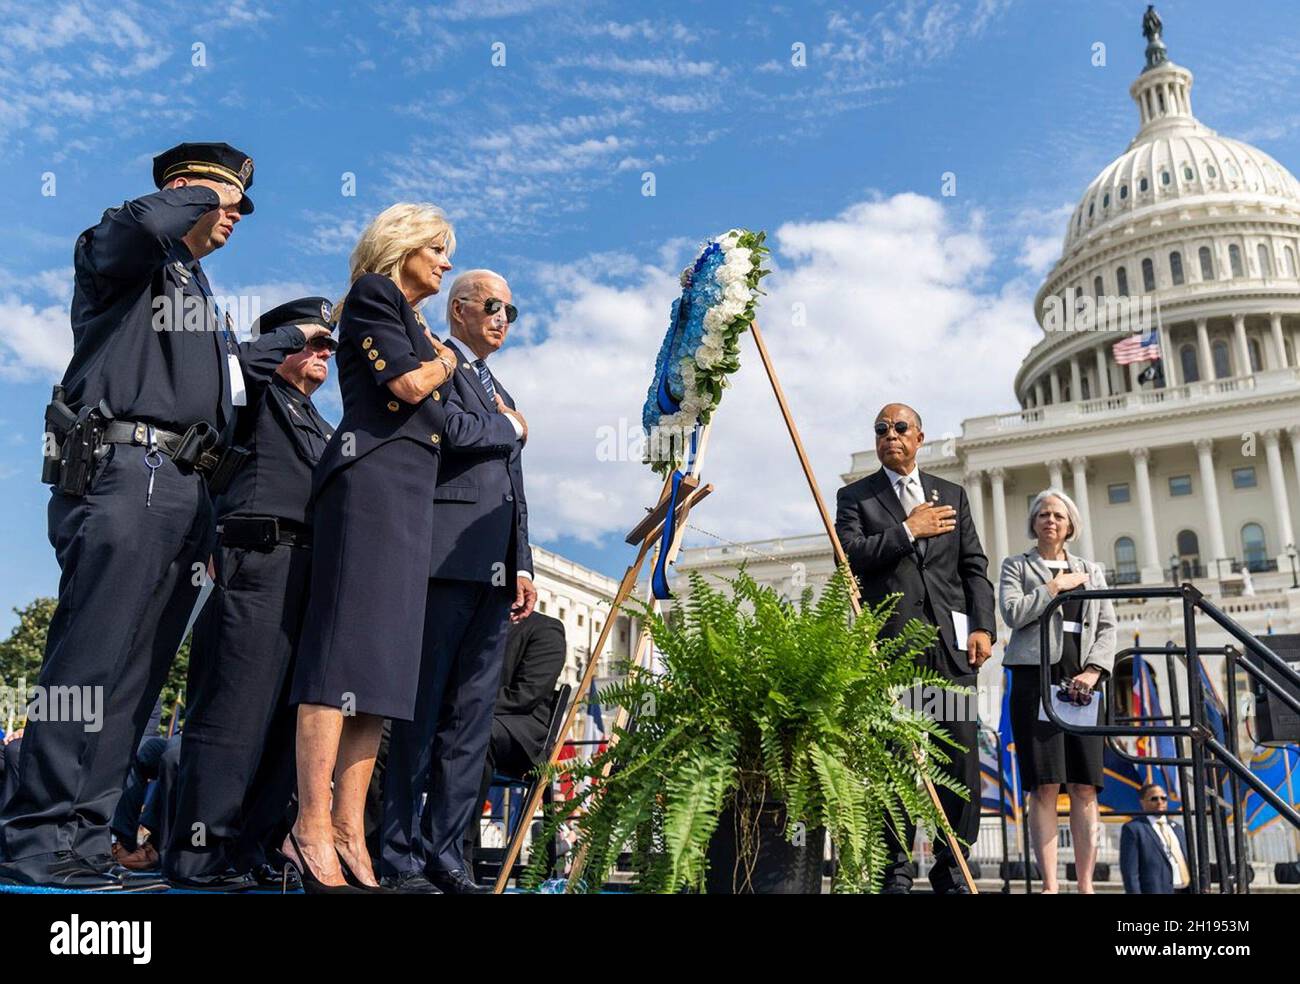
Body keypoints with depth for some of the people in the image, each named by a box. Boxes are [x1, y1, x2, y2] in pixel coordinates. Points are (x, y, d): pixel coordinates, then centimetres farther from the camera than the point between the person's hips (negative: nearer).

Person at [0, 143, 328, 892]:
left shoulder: (194, 284, 31)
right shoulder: (122, 251, 6)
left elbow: (228, 364, 45)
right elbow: (146, 222, -19)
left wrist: (301, 337, 52)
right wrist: (203, 191, 0)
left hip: (186, 491, 9)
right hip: (125, 473, -8)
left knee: (136, 677, 4)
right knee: (91, 663, -12)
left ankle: (82, 843, 8)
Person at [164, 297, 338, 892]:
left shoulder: (323, 429, 31)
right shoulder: (259, 394, 10)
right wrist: (293, 335, -3)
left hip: (313, 573, 8)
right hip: (259, 559, -8)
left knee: (289, 713, 3)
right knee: (237, 705, -10)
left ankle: (251, 850, 9)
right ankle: (198, 854, -5)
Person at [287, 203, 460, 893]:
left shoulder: (414, 323, 30)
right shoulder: (372, 295, 5)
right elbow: (409, 383, -9)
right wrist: (445, 363, 9)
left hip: (410, 497, 9)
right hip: (372, 480, -9)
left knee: (382, 659, 0)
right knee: (348, 648, -15)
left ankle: (350, 830, -1)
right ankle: (312, 829, -15)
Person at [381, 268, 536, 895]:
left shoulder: (502, 395, 28)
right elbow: (451, 430, -16)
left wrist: (523, 566, 14)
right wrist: (511, 428, 3)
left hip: (495, 570, 8)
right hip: (446, 557, -8)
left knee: (471, 720, 5)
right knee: (421, 712, -4)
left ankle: (443, 853, 11)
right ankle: (401, 859, 3)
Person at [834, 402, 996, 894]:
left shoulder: (952, 495, 18)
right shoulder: (855, 496, 10)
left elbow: (974, 567, 13)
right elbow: (849, 554, -6)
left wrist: (983, 627, 1)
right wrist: (907, 531, -7)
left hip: (952, 643, 3)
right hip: (891, 644, -2)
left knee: (961, 758, 1)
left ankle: (952, 871, 13)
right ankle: (896, 871, 9)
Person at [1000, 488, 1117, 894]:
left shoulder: (1091, 571, 21)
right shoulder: (1016, 566, 12)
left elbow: (1107, 627, 11)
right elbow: (1012, 612, -6)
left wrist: (1093, 671, -4)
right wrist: (1056, 586, -3)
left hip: (1082, 681, 3)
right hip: (1036, 677, -3)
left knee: (1085, 786, -1)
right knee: (1044, 785, -7)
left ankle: (1086, 884, 3)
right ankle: (1050, 884, -6)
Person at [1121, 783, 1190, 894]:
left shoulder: (1176, 827, 20)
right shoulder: (1133, 828, -3)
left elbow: (1187, 862, 22)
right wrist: (1135, 892, -16)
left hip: (1185, 890, 7)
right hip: (1157, 890, -7)